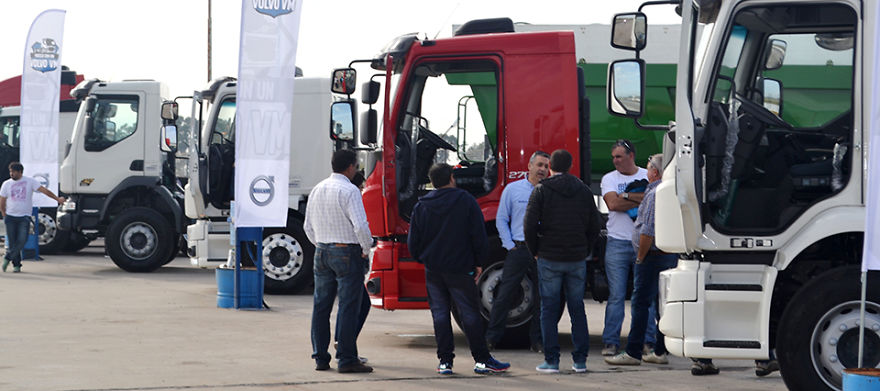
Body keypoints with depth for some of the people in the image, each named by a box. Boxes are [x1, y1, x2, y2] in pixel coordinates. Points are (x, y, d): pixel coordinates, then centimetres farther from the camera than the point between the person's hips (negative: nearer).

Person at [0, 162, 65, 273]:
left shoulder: (30, 181, 1)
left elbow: (44, 190, -4)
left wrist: (57, 199, -9)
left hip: (24, 217, -1)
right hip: (10, 217, 1)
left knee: (22, 240, -16)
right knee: (13, 242, -1)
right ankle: (16, 265, 8)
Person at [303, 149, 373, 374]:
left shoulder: (317, 190, 10)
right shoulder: (349, 191, -13)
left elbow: (308, 226, 15)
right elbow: (360, 225, -20)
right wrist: (365, 250, -6)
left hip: (322, 253, 7)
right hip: (347, 252, -7)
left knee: (321, 305, 10)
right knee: (348, 307, -4)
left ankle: (320, 358, 13)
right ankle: (346, 359, -5)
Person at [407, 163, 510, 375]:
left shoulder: (421, 206, 4)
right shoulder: (466, 201, -3)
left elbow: (413, 242, 6)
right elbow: (479, 236, -5)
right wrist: (479, 262, 4)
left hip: (433, 269, 3)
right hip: (460, 268, -2)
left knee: (440, 313, 6)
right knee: (470, 313, 1)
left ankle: (445, 361, 3)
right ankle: (482, 360, 2)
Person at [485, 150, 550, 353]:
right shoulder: (513, 189, 6)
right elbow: (501, 219, 8)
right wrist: (510, 244, -1)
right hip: (518, 250, -1)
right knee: (505, 294, -3)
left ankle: (537, 340, 13)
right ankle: (491, 337, 4)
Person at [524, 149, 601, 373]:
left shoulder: (541, 191, -3)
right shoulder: (584, 191, 7)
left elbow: (529, 226, -9)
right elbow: (594, 227, 8)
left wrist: (535, 252, 4)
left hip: (549, 260, -3)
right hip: (577, 259, 3)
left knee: (549, 310, 2)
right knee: (577, 309, 9)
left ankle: (551, 361, 0)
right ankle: (580, 361, 8)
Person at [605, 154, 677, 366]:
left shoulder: (654, 194, -14)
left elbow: (648, 231, -20)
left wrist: (640, 257, -12)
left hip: (653, 255, -9)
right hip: (671, 256, 9)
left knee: (641, 303, -7)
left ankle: (633, 352, -7)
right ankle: (660, 352, 13)